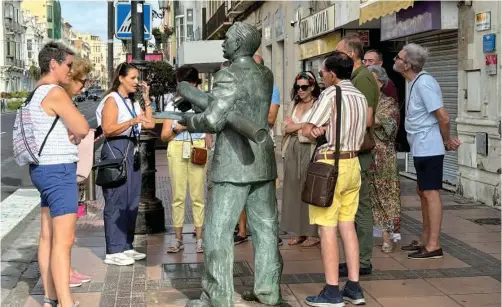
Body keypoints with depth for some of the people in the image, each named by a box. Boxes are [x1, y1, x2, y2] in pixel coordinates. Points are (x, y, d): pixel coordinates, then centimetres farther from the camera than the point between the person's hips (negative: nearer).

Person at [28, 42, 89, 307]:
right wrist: (75, 132, 3)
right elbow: (83, 128, -19)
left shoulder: (37, 93, 15)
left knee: (48, 236, 11)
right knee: (63, 240, -12)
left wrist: (71, 132, 3)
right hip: (58, 170, -10)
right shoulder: (55, 92, -15)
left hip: (44, 168, 10)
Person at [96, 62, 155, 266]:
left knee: (131, 201, 9)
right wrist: (132, 121, -24)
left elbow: (149, 124, 16)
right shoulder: (112, 100, -5)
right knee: (116, 201, -9)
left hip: (132, 150, 9)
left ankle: (126, 246, 17)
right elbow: (108, 129, -16)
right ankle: (113, 251, -7)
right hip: (116, 150, -9)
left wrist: (146, 99, 13)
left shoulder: (132, 102, 20)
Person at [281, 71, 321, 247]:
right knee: (294, 190, 6)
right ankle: (300, 232, 13)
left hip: (309, 151, -7)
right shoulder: (294, 104, 16)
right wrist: (304, 125, -6)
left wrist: (295, 126, -2)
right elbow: (286, 129, 9)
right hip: (292, 151, 7)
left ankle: (314, 233, 4)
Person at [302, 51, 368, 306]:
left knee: (327, 228, -3)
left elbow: (307, 130, -10)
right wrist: (325, 129, 2)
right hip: (353, 163, 8)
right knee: (347, 226, 11)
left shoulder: (330, 94, -11)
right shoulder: (361, 97, 12)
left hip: (330, 164, -8)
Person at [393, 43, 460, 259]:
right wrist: (447, 139, 10)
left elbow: (443, 118, -20)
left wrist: (446, 141, -7)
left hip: (428, 149, -10)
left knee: (430, 193, -6)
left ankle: (433, 246, -1)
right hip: (422, 149, 10)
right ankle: (425, 240, 26)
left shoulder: (424, 83, -18)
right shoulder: (417, 83, 13)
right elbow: (439, 118, 17)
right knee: (423, 192, 16)